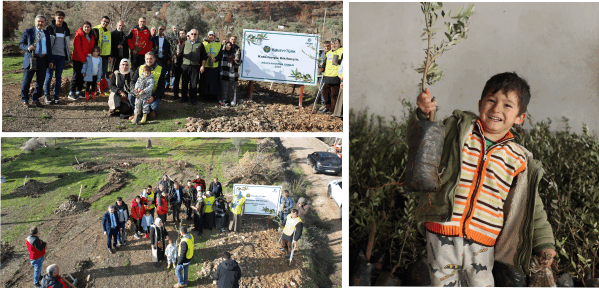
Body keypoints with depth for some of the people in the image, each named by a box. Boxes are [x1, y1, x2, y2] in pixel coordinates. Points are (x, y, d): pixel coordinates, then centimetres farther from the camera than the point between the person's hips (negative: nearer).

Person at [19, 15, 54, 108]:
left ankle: (35, 99, 20)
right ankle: (25, 100, 13)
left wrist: (50, 61, 11)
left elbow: (49, 48, 17)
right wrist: (28, 47, -20)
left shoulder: (46, 33, 15)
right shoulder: (28, 32, 4)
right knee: (26, 80, 0)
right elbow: (21, 44, 2)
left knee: (40, 81, 6)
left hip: (43, 60, 3)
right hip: (31, 59, -3)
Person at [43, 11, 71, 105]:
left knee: (59, 77, 5)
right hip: (51, 55, -3)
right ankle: (47, 96, 0)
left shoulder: (66, 29, 12)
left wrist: (68, 56, 15)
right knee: (49, 75, -5)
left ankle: (56, 96, 11)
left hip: (62, 56, 3)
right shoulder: (49, 28, 0)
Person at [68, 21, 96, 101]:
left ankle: (78, 92, 16)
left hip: (86, 59, 6)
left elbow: (92, 47, 19)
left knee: (82, 76, 8)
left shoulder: (92, 37, 13)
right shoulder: (78, 36, -7)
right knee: (76, 75, -8)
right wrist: (82, 59, -15)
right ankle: (71, 93, -4)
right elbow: (77, 48, -12)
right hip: (77, 59, -6)